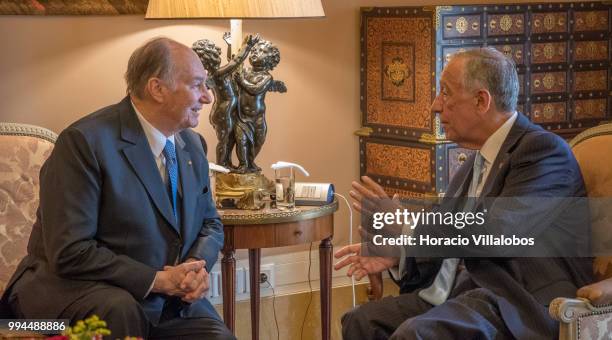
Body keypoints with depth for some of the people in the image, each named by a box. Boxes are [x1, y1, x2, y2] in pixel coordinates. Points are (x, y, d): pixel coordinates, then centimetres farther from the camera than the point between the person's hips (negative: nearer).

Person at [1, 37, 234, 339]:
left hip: (168, 300, 6)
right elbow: (70, 253, -23)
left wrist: (198, 266, -7)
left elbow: (210, 223, 17)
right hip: (73, 288, -6)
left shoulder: (193, 145, 7)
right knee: (119, 311, -37)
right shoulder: (84, 141, -18)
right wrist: (157, 279, -23)